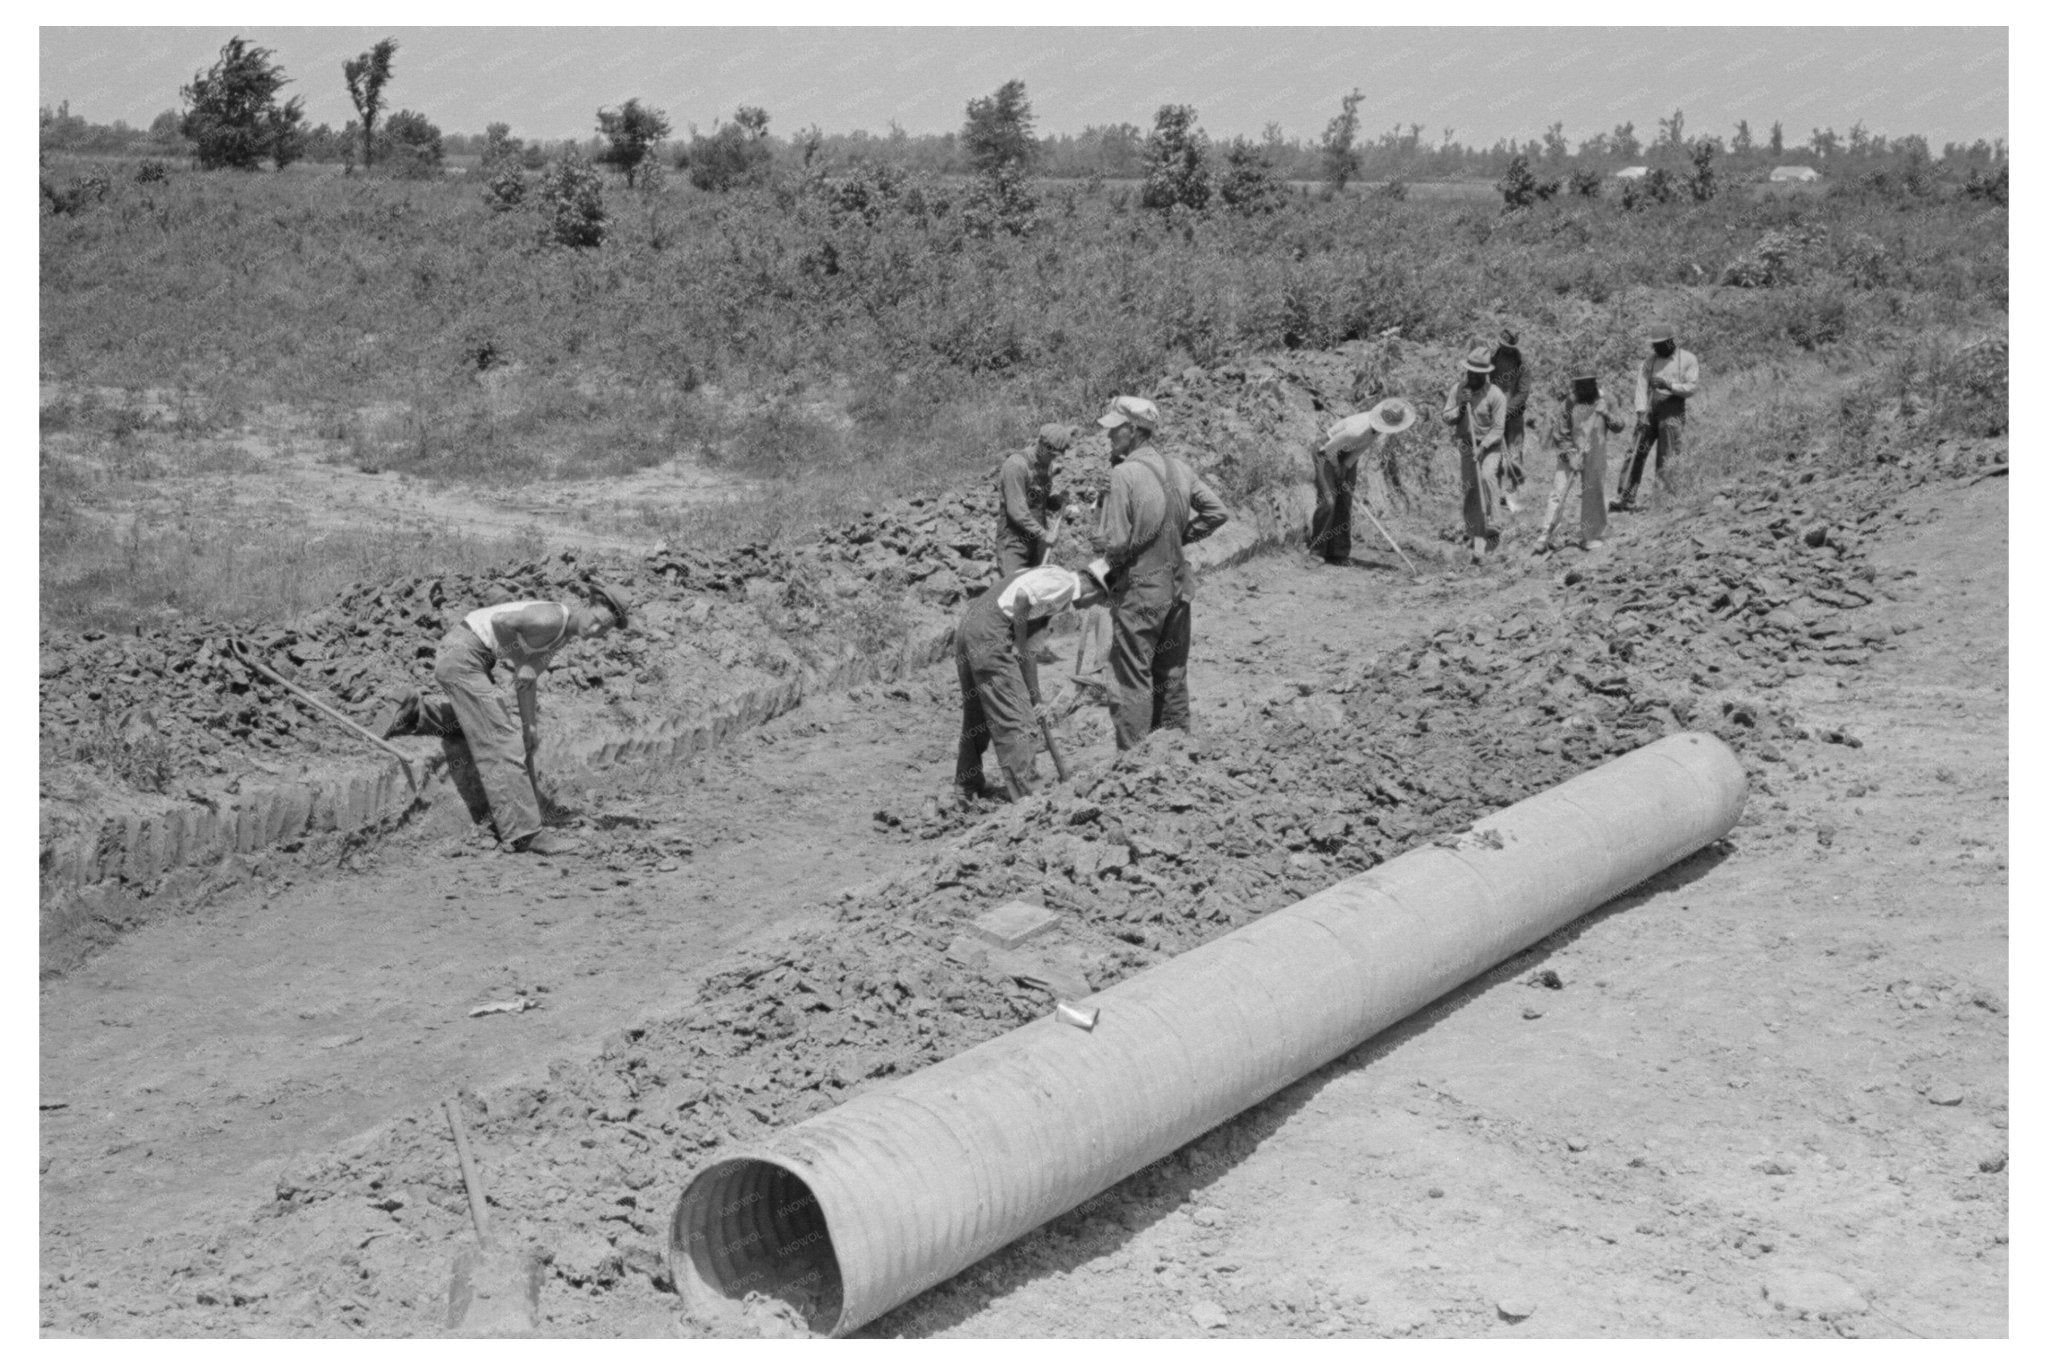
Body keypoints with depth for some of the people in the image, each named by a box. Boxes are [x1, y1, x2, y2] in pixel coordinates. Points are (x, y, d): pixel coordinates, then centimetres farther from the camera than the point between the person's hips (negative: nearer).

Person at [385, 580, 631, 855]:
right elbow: (499, 621, -29)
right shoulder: (552, 618, -20)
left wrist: (531, 726, 5)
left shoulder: (563, 634, 9)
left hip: (458, 657, 10)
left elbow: (527, 680, 10)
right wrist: (520, 661, -19)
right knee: (500, 743, -11)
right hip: (462, 658, -10)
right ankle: (524, 833, -11)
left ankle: (419, 714, 32)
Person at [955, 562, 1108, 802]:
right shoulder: (1066, 582, -3)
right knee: (1017, 718, -4)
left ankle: (968, 787, 32)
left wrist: (1036, 697, 25)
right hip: (989, 634, -10)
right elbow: (1022, 597, -20)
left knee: (976, 717, 21)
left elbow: (1030, 648, 25)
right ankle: (1025, 791, -1)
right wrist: (1019, 644, -8)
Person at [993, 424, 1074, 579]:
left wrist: (1060, 501, -3)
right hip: (1014, 541, -8)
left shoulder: (1045, 464, 8)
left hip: (1036, 541, 8)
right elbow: (1016, 511, -22)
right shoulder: (1016, 465, -18)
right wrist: (1043, 533, -20)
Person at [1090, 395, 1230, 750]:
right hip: (1178, 586, 7)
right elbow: (1216, 512, 5)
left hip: (1139, 591, -7)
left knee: (1132, 680, 1)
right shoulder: (1177, 467, 3)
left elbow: (1113, 543, -20)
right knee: (1172, 676, 18)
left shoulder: (1124, 474, -17)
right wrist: (1182, 536, 12)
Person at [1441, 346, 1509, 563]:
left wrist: (1482, 447, -23)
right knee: (1470, 492, 2)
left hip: (1489, 447, -3)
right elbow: (1447, 418, 4)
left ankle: (1488, 522, -25)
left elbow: (1498, 427, -13)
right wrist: (1461, 406, -14)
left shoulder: (1496, 395, -9)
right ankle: (1478, 545, 7)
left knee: (1486, 476, -33)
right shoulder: (1457, 390, 5)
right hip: (1466, 447, 4)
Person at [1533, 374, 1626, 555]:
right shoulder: (1568, 405, -6)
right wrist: (1570, 455, -13)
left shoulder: (1604, 402, 2)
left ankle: (1589, 536, 20)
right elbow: (1561, 435, -4)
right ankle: (1545, 536, -8)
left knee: (1593, 495, 7)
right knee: (1558, 494, -9)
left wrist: (1607, 414, -15)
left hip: (1595, 457, 3)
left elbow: (1618, 426, 4)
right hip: (1570, 454, -3)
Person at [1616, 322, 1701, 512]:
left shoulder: (1688, 359, 1)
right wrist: (1641, 412, -11)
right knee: (1637, 453, -2)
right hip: (1650, 409, 4)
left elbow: (1692, 387, -5)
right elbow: (1642, 385, 1)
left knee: (1666, 458, -6)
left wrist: (1668, 384, -17)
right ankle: (1627, 498, -2)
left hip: (1672, 410, -4)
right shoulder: (1651, 360, 10)